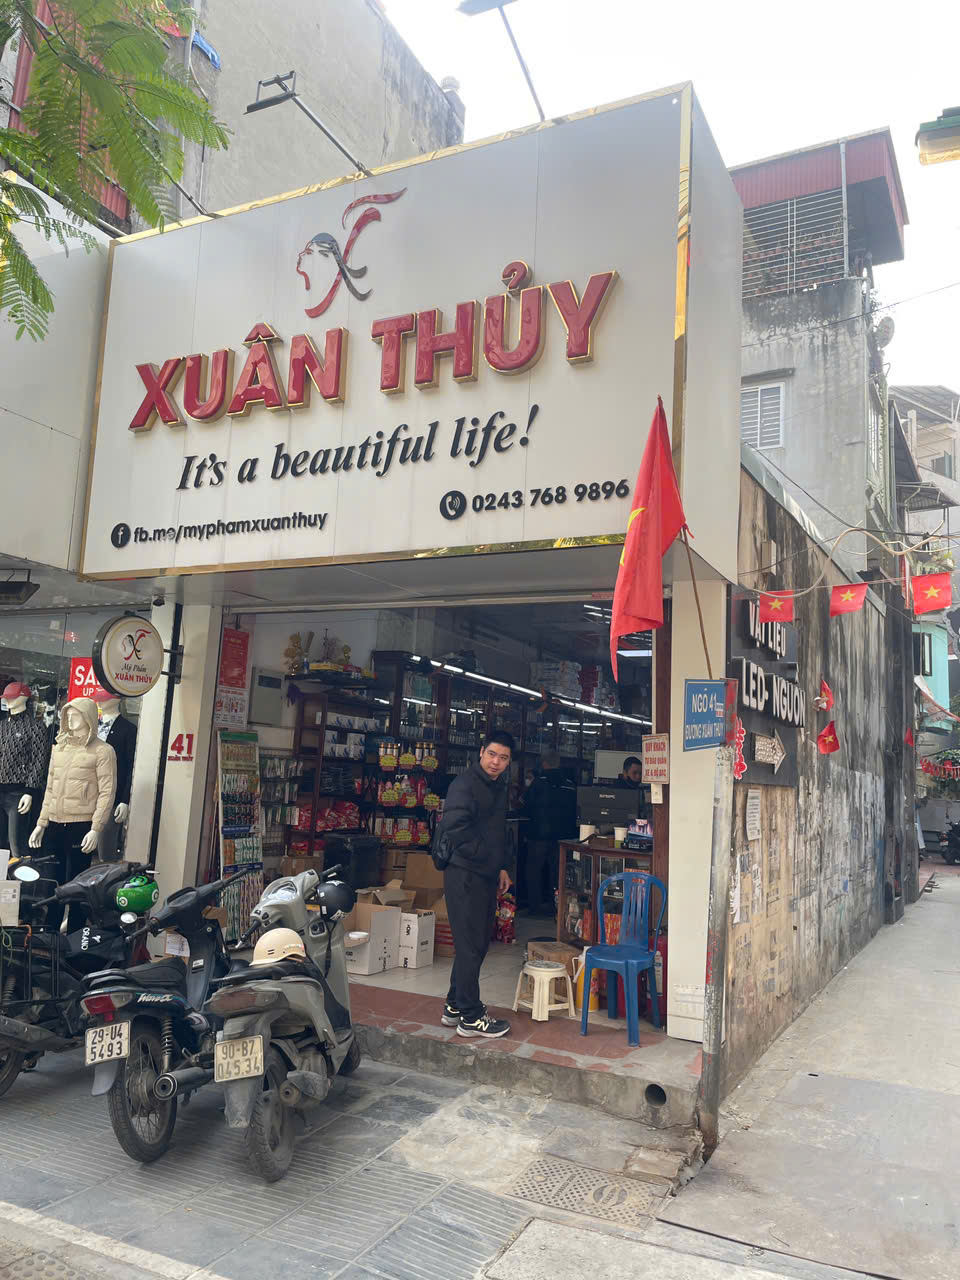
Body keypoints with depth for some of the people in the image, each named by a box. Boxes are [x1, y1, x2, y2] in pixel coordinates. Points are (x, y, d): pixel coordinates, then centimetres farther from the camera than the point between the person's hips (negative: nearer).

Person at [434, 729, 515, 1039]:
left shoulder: (500, 787, 13)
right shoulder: (465, 784, -15)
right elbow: (455, 830, -25)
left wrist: (502, 867, 16)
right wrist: (486, 856, -19)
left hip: (486, 874, 9)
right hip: (464, 873, -9)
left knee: (479, 941, 15)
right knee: (470, 945, -3)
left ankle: (455, 1006, 28)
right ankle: (471, 1018, 7)